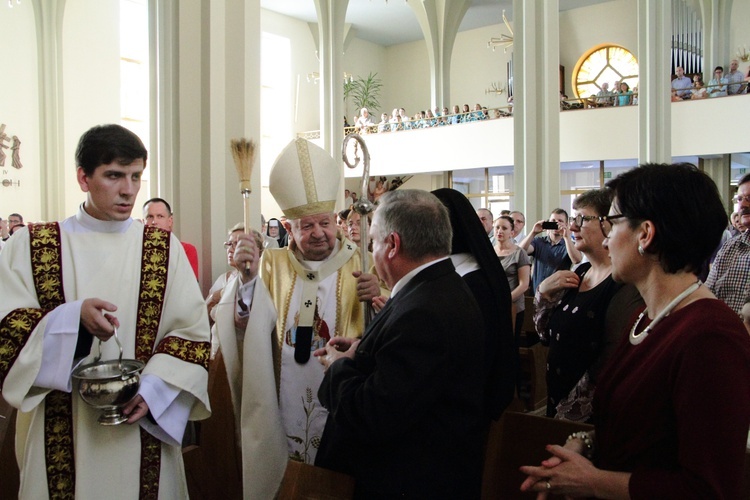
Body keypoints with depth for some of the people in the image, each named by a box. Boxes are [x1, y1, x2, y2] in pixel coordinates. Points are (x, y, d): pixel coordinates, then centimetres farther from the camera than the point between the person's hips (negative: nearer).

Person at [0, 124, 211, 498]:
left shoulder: (163, 248, 1)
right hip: (60, 436, 0)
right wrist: (74, 317, -21)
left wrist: (152, 389, -15)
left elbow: (193, 333, -2)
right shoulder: (30, 245, 1)